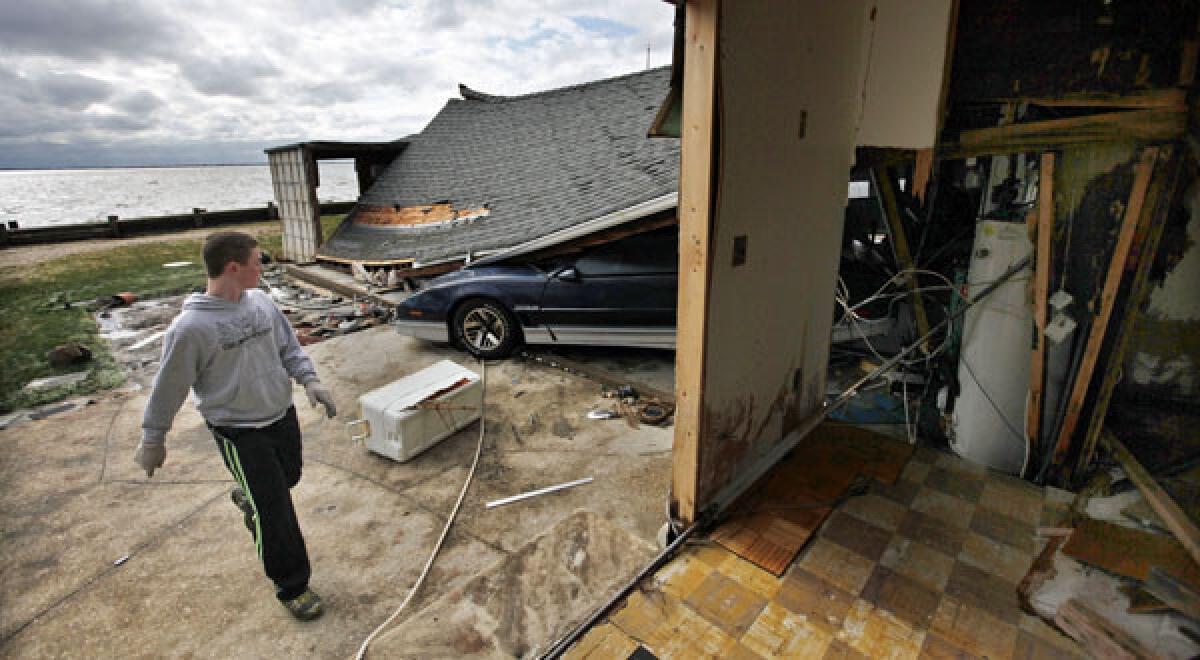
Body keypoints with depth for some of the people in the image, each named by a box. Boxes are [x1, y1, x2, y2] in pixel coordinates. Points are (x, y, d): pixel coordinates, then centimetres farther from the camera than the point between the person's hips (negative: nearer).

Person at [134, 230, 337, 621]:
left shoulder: (261, 301, -4)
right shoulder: (191, 326, -22)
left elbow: (289, 346, 8)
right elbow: (169, 387, -10)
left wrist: (309, 380, -7)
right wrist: (152, 441, 0)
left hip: (282, 414, 6)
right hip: (239, 432, -6)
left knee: (288, 477, 26)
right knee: (276, 513, 0)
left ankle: (247, 496, 60)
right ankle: (292, 587, 19)